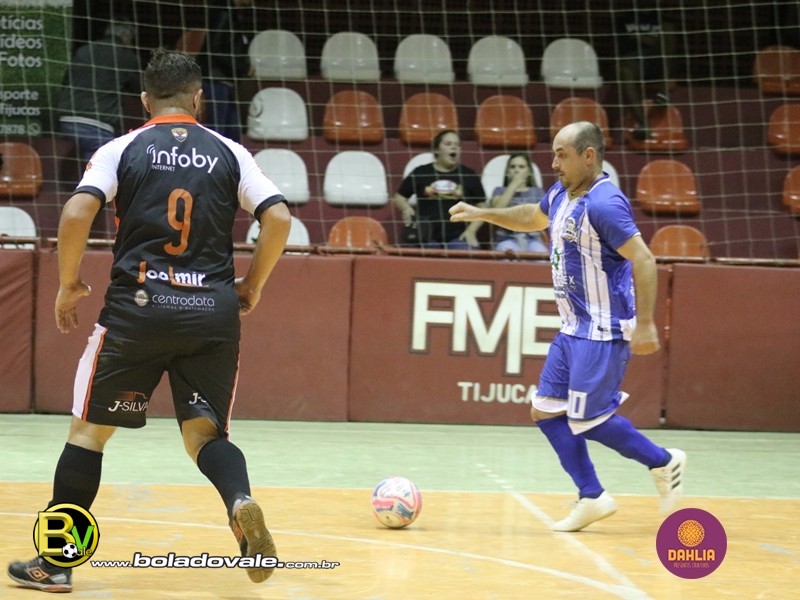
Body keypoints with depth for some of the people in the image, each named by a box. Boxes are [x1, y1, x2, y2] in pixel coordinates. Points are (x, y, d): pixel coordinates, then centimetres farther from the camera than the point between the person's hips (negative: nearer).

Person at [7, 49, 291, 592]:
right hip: (213, 311, 1)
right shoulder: (229, 153, 9)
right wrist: (252, 286, 13)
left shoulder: (122, 149, 4)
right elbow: (279, 218, 0)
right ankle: (241, 501, -22)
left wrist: (69, 284, 5)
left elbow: (77, 214, -8)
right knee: (205, 432, 11)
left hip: (138, 305, -1)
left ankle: (55, 562, 12)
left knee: (90, 428, 11)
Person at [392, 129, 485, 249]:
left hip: (458, 238, 0)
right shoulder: (420, 173, 6)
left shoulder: (469, 175, 7)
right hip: (427, 238, 0)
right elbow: (399, 197, 15)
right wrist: (406, 209, -8)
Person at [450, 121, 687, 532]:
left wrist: (645, 324, -27)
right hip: (573, 329, 9)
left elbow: (644, 260, -24)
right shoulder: (561, 194, 7)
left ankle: (663, 463, 13)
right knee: (546, 411, 7)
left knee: (588, 420, -6)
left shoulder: (604, 203, -21)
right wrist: (482, 214, 22)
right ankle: (592, 498, 15)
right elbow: (534, 217, 30)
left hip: (602, 332, -9)